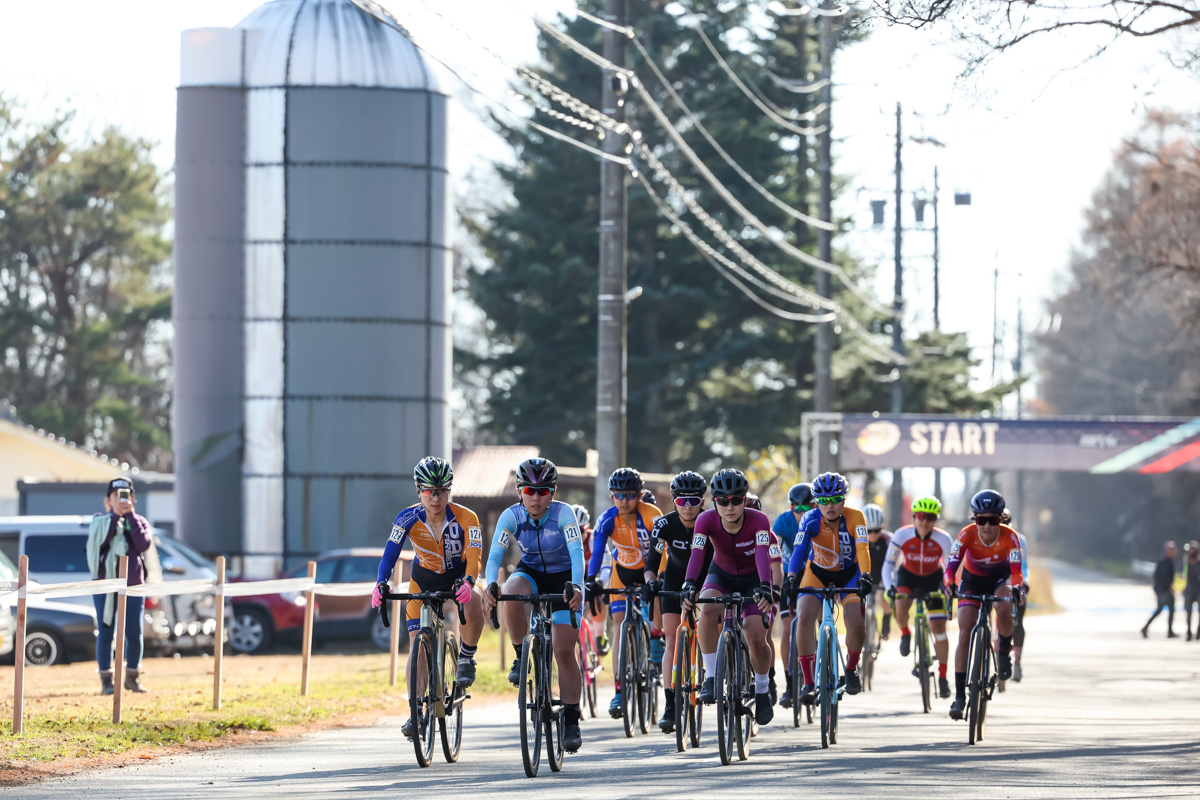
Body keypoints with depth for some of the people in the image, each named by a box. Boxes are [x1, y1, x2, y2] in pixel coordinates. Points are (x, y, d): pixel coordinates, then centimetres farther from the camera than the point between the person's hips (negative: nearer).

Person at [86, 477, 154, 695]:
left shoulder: (139, 522, 9)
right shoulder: (99, 522, 6)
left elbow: (144, 544, -9)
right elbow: (99, 541, -14)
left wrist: (131, 516, -10)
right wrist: (115, 515, -14)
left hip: (133, 586, 1)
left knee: (134, 634, 1)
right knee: (105, 632, -2)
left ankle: (132, 676, 18)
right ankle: (106, 680, 3)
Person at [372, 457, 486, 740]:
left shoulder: (465, 518, -25)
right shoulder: (408, 519, -21)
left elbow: (474, 556, -34)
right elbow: (390, 554, -27)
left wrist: (468, 582, -55)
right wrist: (381, 584, -45)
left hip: (458, 578, -2)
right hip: (423, 580, 2)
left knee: (474, 608, -36)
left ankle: (466, 657, -9)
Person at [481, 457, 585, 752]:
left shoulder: (563, 513, -24)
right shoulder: (512, 516, -18)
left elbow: (577, 552, -35)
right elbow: (495, 554, -25)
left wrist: (576, 586, -53)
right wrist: (490, 586, -45)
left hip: (563, 578, -2)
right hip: (530, 573, 2)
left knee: (564, 652, -10)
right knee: (512, 592, -36)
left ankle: (571, 720, 3)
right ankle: (522, 658, -16)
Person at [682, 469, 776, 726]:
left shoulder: (758, 521, -28)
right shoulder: (707, 520, -24)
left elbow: (762, 554, -42)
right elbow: (697, 553, -36)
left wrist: (765, 587, -59)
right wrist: (689, 585, -54)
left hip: (752, 578, -1)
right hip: (721, 576, 1)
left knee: (757, 639, -14)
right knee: (708, 610, -32)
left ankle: (762, 690, 14)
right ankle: (711, 677, -21)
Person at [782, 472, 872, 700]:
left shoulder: (854, 517, -24)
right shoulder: (811, 519, -23)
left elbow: (863, 548, -37)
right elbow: (799, 549, -35)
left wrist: (865, 576, -54)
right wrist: (791, 577, -52)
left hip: (849, 574, 0)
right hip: (817, 572, 0)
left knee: (856, 623, -20)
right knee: (804, 617, -24)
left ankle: (851, 668, 11)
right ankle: (808, 681, -16)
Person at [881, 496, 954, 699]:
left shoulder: (943, 539, -25)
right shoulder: (902, 535, -25)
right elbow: (888, 564, -20)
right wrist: (889, 587, -35)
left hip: (933, 578, 0)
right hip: (907, 575, 0)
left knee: (938, 627, -7)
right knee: (900, 611, -29)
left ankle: (942, 677, 4)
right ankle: (905, 633, 9)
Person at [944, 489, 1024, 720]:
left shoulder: (1009, 536, -27)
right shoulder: (967, 534, -27)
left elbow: (1015, 568, -37)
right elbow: (951, 564, -36)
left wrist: (1016, 588, -57)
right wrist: (950, 584, -56)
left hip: (999, 580, 0)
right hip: (972, 582, 1)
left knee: (1004, 607, -35)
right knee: (965, 637, -13)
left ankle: (1004, 652, -7)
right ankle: (960, 696, -7)